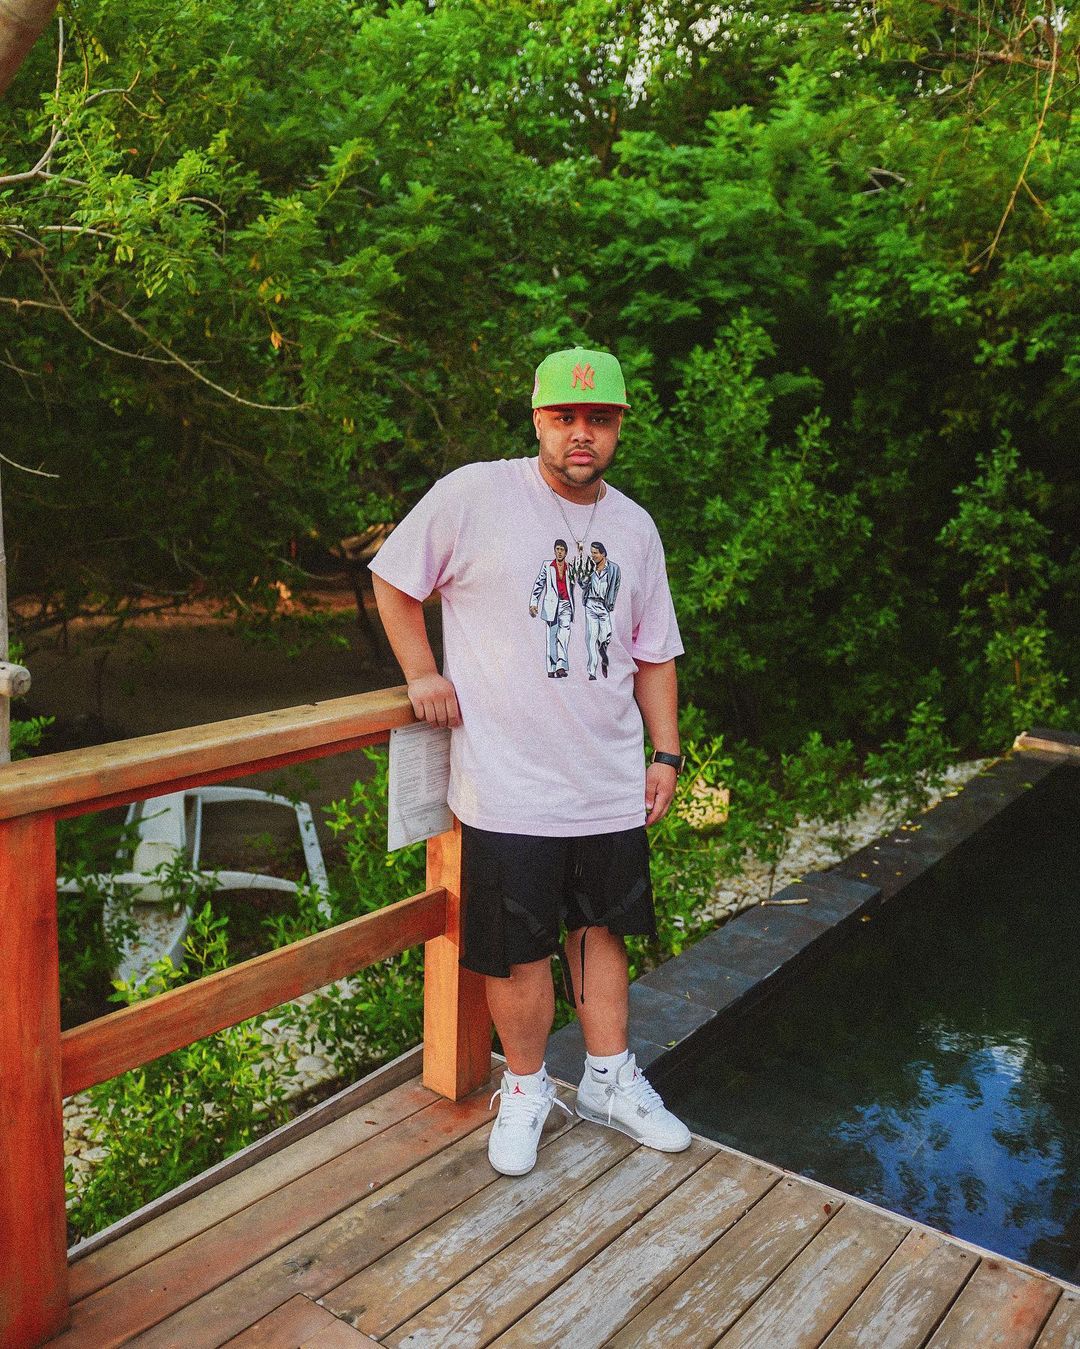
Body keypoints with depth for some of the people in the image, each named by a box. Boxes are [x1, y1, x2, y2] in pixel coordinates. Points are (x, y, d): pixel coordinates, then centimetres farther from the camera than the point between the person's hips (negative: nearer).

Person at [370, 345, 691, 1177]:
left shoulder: (635, 528, 8)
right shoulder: (474, 495, -8)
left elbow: (654, 653, 14)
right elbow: (393, 580, 3)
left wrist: (666, 755, 10)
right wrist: (423, 674, -4)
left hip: (611, 786, 5)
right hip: (508, 787, -4)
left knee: (602, 929, 17)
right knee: (519, 949, 6)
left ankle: (611, 1079, 36)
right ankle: (526, 1089, 30)